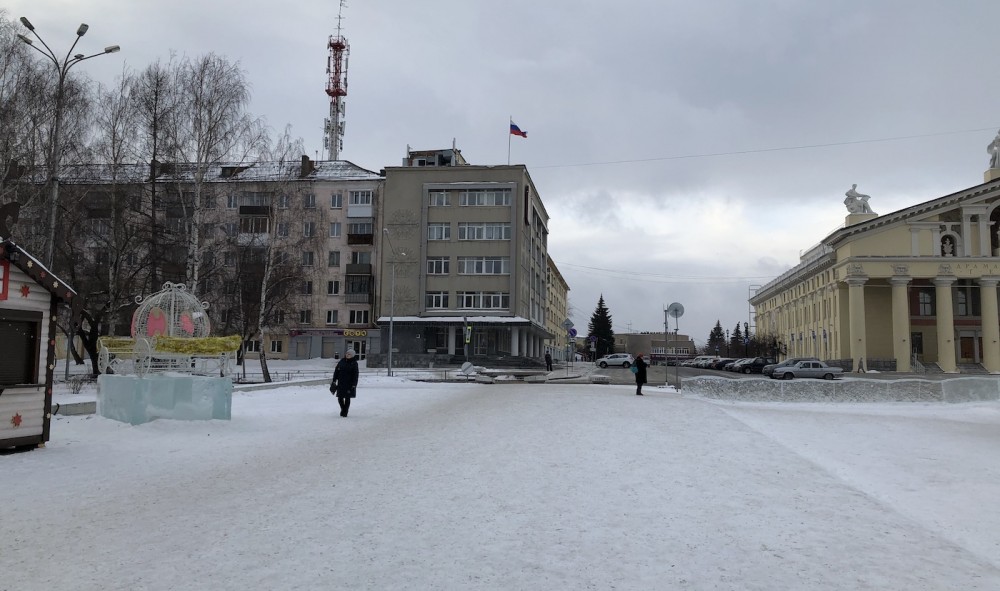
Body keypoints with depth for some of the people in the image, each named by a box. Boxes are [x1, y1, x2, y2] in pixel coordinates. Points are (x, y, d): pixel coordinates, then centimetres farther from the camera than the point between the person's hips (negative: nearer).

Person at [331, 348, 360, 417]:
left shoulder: (354, 363, -4)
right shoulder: (341, 362, 5)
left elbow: (355, 375, -5)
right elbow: (336, 371, 10)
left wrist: (354, 385, -11)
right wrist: (334, 381, 6)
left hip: (349, 384, -3)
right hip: (341, 383, 3)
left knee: (347, 398, 4)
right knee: (340, 398, 5)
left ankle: (345, 411, 15)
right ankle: (342, 408, 29)